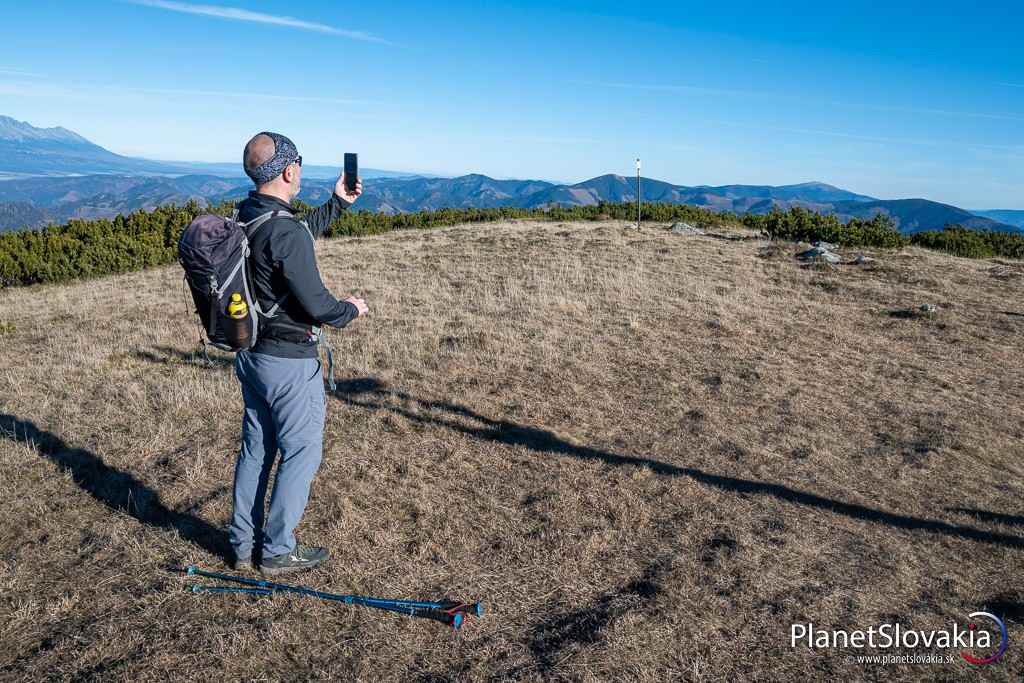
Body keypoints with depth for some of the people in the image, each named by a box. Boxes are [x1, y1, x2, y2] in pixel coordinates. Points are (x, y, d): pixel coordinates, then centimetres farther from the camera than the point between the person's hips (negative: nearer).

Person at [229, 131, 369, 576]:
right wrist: (351, 310, -3)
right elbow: (315, 303, -22)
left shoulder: (243, 218, 5)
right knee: (301, 453, 7)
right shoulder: (285, 231, -24)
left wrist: (338, 202, 26)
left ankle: (244, 545, 30)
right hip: (289, 362, -9)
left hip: (252, 354, 9)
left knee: (256, 448, 18)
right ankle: (277, 552, 18)